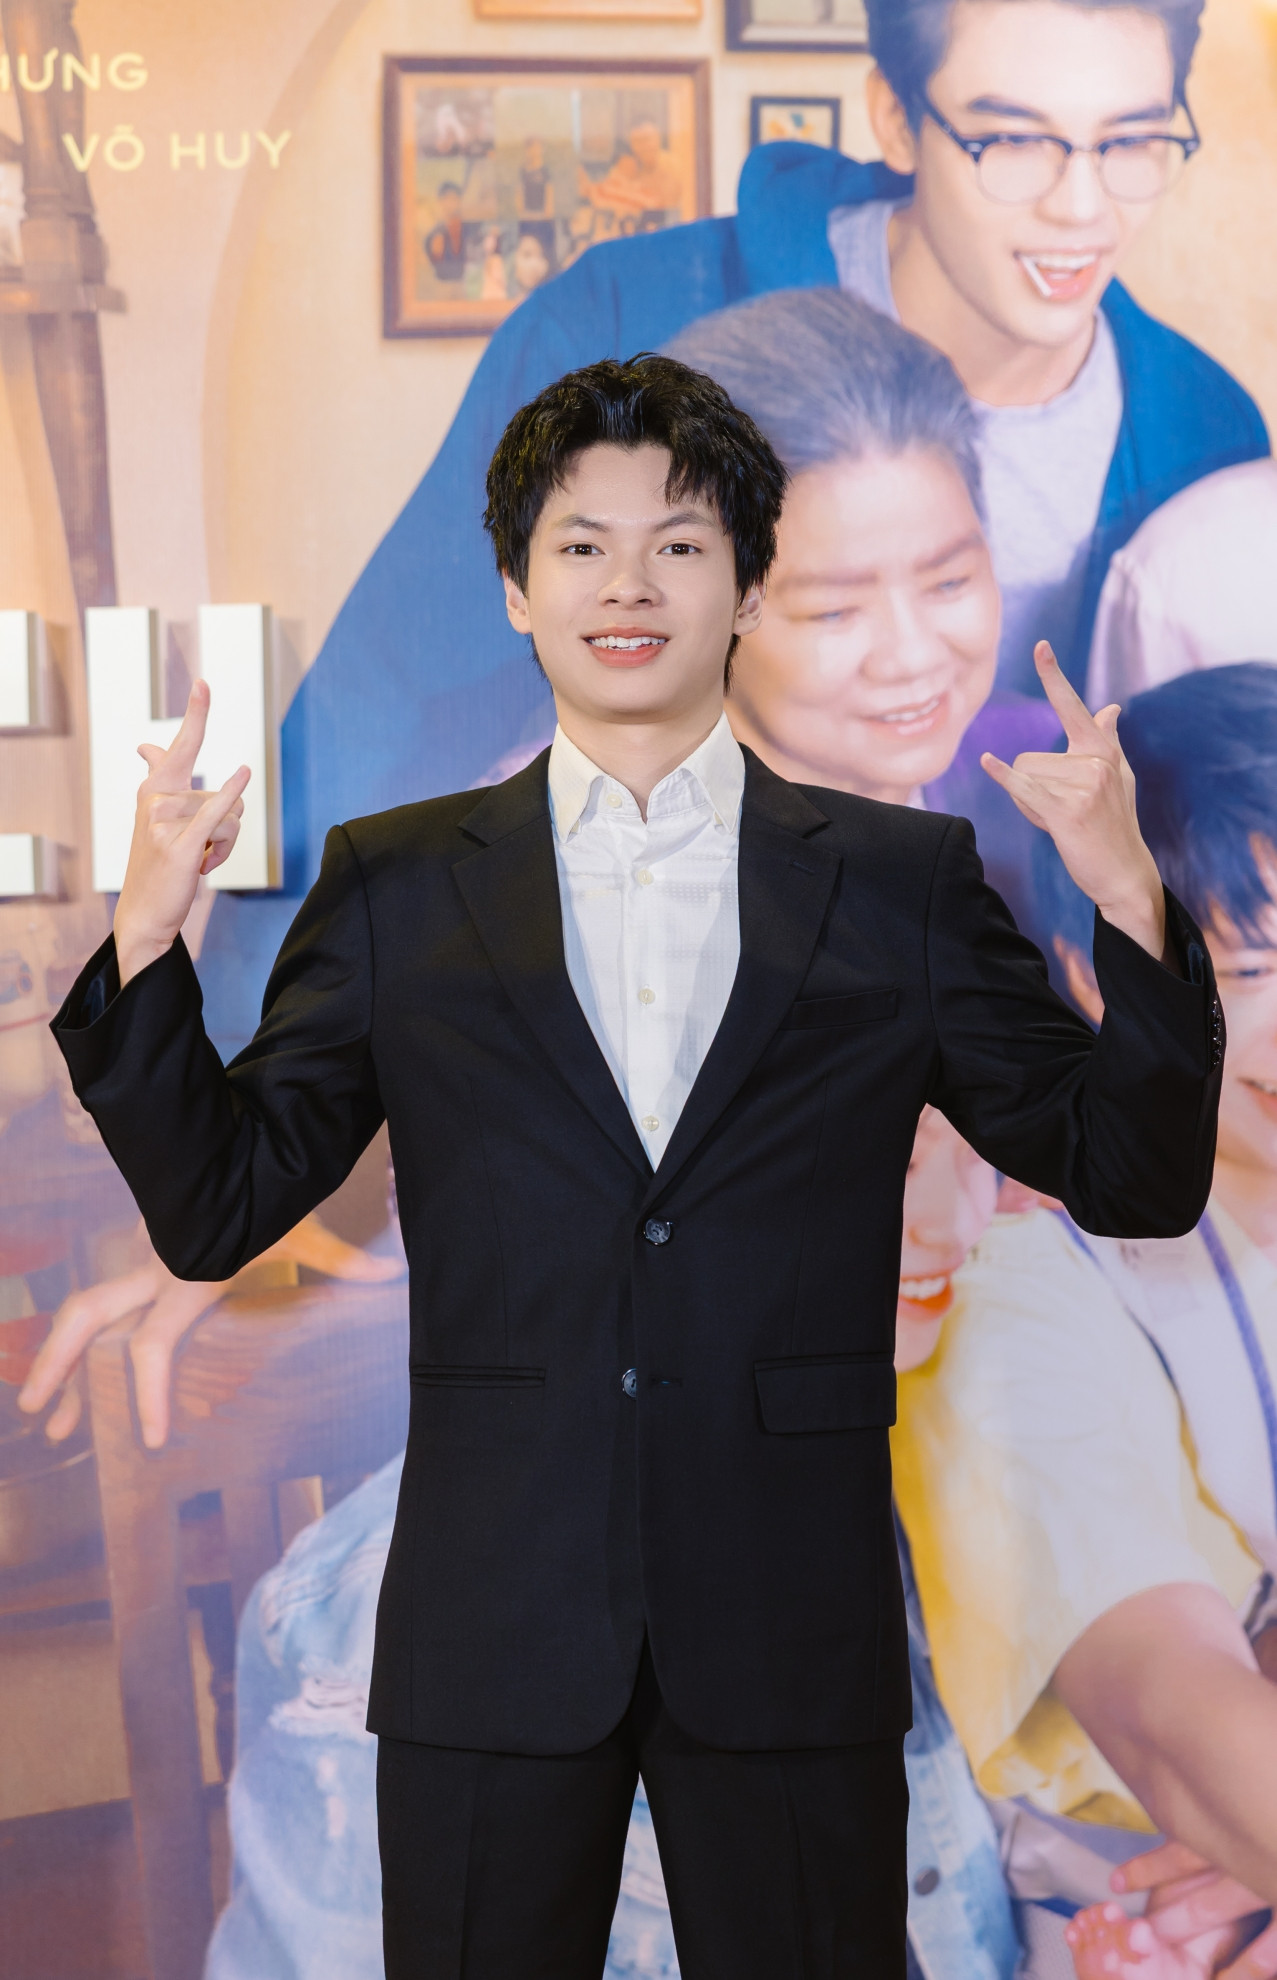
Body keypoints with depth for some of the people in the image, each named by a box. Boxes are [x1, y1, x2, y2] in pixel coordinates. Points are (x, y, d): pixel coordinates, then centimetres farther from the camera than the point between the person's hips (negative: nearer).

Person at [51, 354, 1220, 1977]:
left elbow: (1134, 1181, 3)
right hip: (491, 1641, 0)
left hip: (792, 1646, 0)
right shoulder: (396, 886, 6)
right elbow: (214, 1212, 5)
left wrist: (1129, 906, -13)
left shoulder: (899, 882, 5)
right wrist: (146, 936, -9)